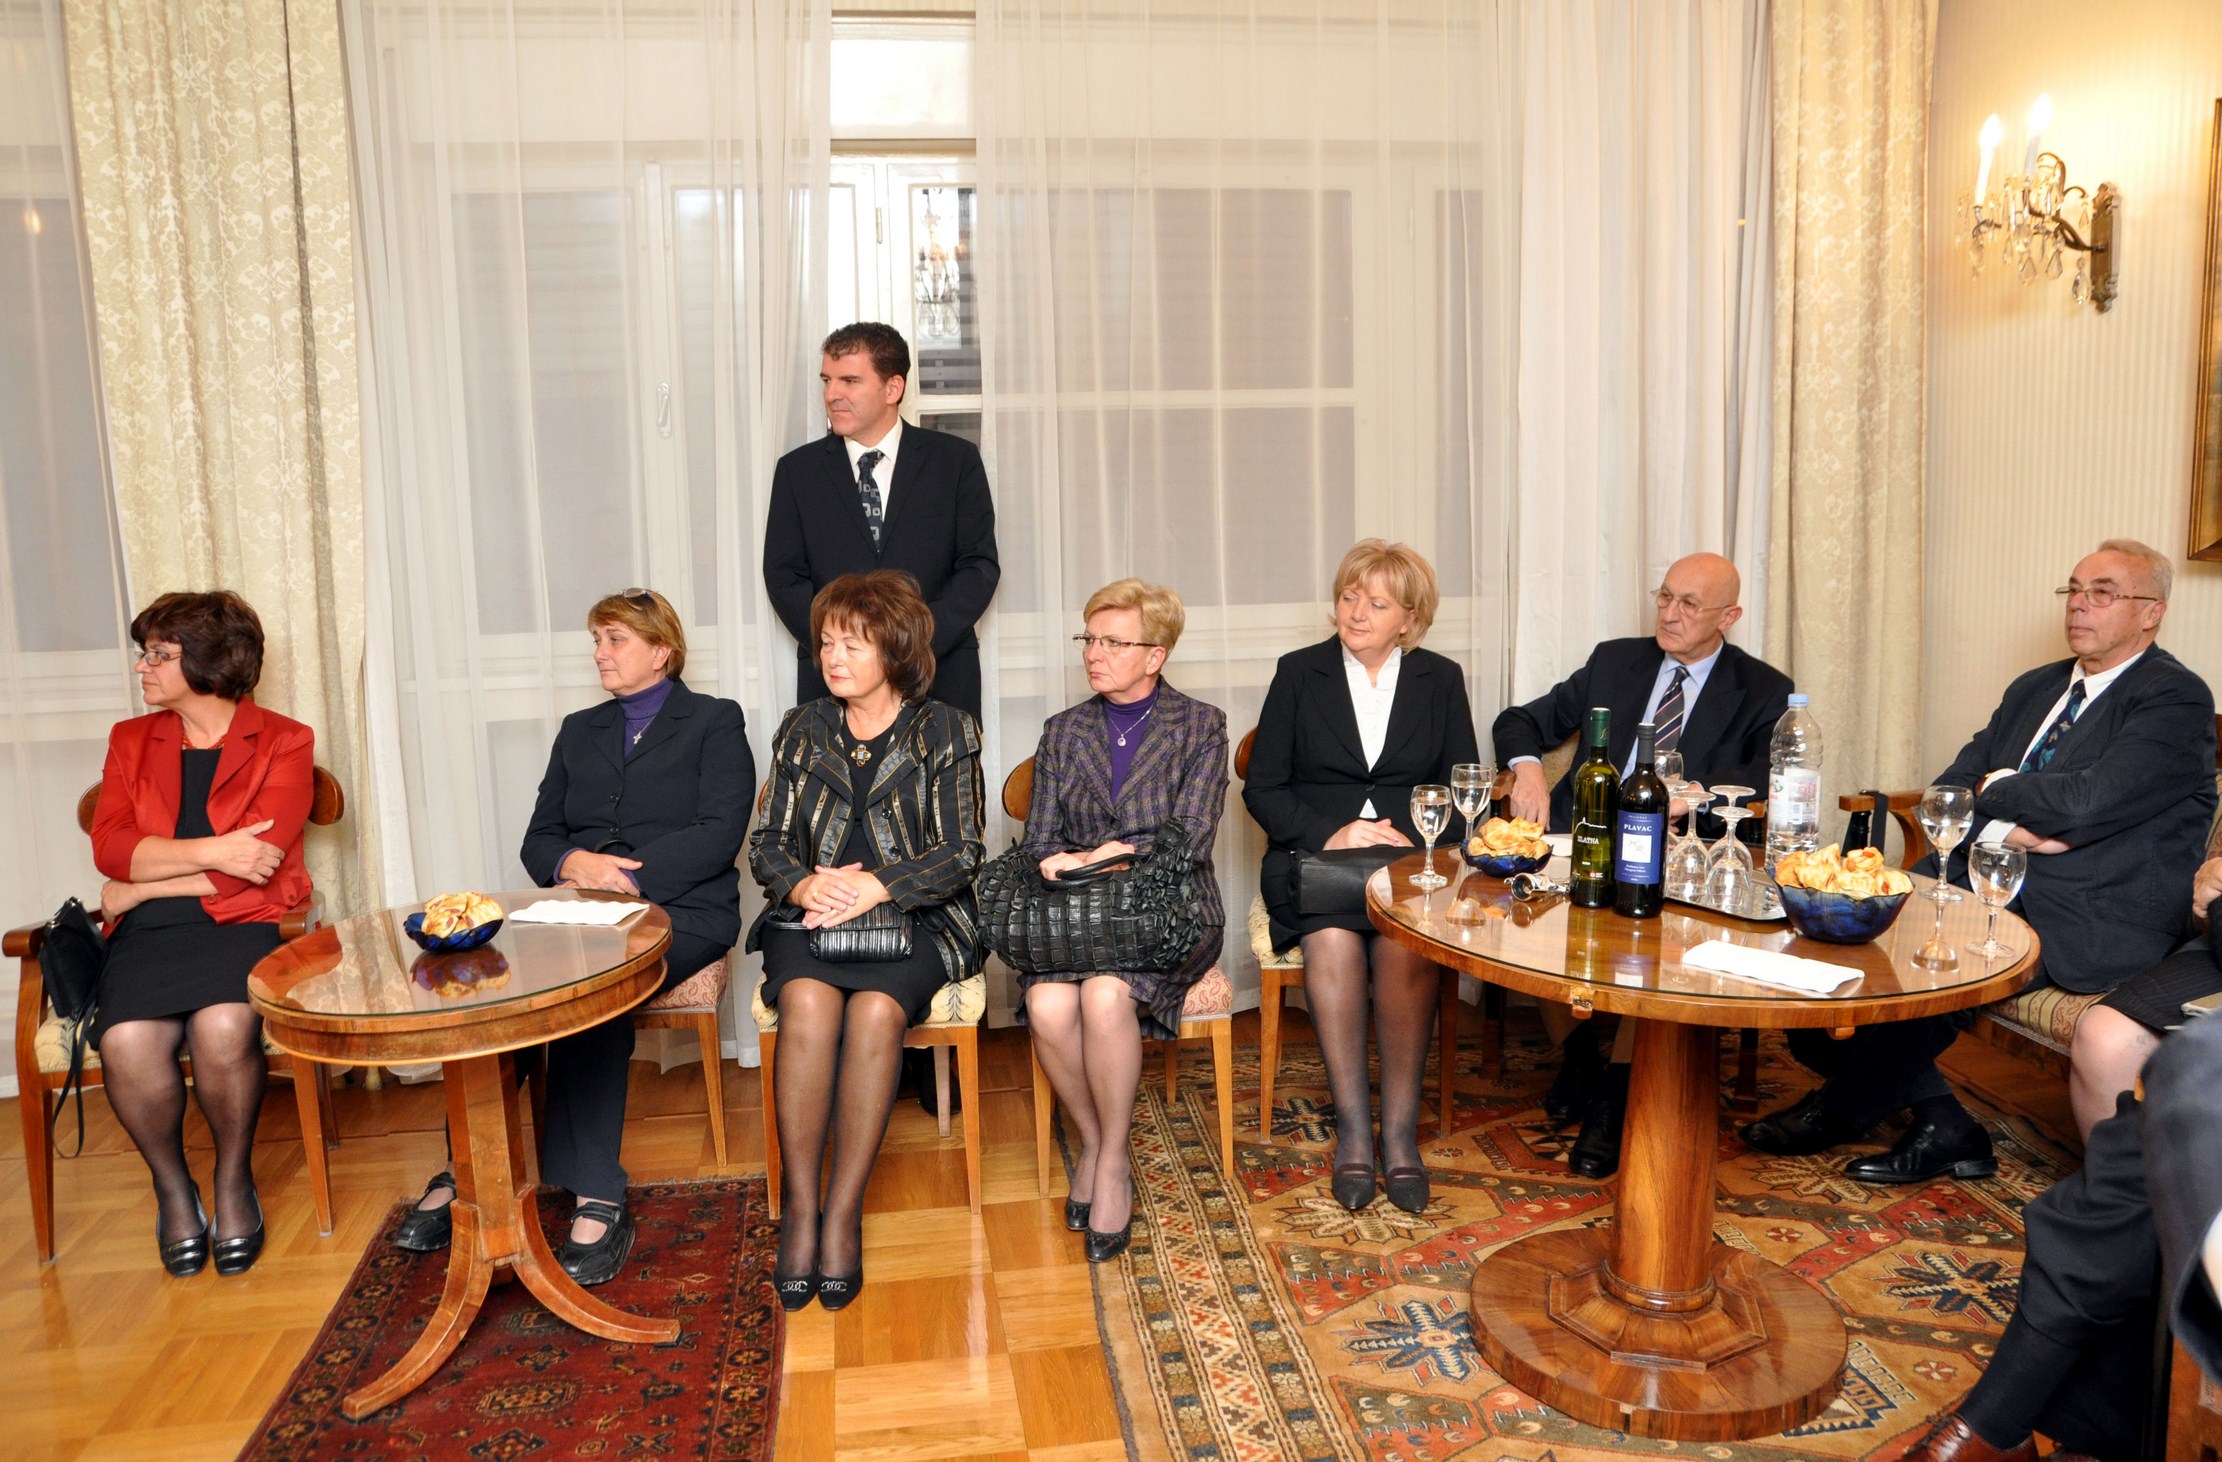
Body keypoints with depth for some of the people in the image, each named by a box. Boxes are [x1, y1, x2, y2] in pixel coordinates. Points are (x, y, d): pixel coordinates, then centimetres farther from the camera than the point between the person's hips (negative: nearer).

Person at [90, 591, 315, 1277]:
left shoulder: (284, 743, 5)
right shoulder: (131, 741, 18)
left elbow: (255, 865, -7)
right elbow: (110, 847, 2)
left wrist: (140, 886, -3)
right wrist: (212, 850, -11)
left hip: (243, 922, -3)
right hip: (147, 934, 3)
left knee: (224, 1027, -32)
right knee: (126, 1042, -27)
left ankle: (234, 1179, -5)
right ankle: (172, 1186, -1)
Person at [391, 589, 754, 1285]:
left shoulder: (714, 722, 9)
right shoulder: (579, 731, 26)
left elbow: (719, 835, -5)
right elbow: (538, 838, 17)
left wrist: (626, 877, -16)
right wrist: (575, 863, -7)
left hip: (679, 910, -4)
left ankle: (596, 1198, -33)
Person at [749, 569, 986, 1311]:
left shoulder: (944, 731, 6)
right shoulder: (802, 729, 16)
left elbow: (961, 852, -2)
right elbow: (766, 843, 12)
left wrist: (874, 887, -17)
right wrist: (804, 885, -11)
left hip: (912, 918, -2)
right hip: (810, 916, 2)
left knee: (876, 1010, -33)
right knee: (809, 1002, -31)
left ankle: (844, 1212, -22)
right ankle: (799, 1206, -22)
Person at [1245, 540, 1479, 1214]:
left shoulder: (1440, 680, 13)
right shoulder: (1299, 673, 9)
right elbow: (1263, 789, 5)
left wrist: (1416, 840, -10)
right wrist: (1332, 834, -11)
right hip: (1314, 852, 0)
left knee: (1405, 945, -33)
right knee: (1332, 939, -34)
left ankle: (1401, 1131, -22)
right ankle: (1353, 1129, -23)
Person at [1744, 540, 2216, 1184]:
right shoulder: (2035, 688, 17)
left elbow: (2088, 801, -23)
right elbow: (1949, 790, 10)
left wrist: (1995, 788, -4)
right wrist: (2011, 828, -11)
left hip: (2093, 921, -8)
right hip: (2000, 884, 8)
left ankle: (1839, 1113, -6)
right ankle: (1940, 1124, -9)